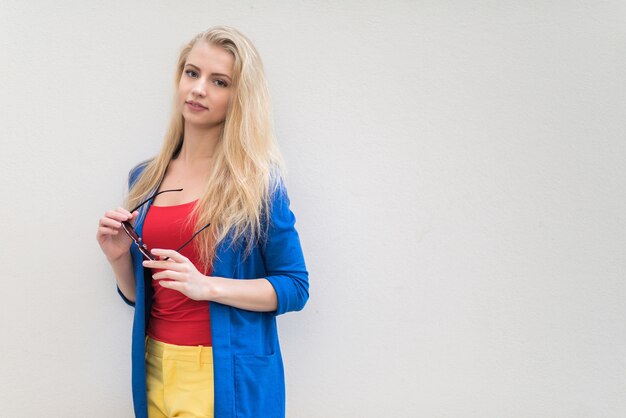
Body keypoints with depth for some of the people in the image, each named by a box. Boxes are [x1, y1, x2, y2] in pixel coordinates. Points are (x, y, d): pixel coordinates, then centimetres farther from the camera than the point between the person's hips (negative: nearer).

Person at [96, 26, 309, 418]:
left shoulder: (256, 179, -10)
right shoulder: (145, 179, 5)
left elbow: (294, 287, -10)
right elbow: (138, 295, 13)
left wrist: (207, 285, -21)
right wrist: (119, 257, -7)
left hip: (228, 374, -5)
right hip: (156, 369, 5)